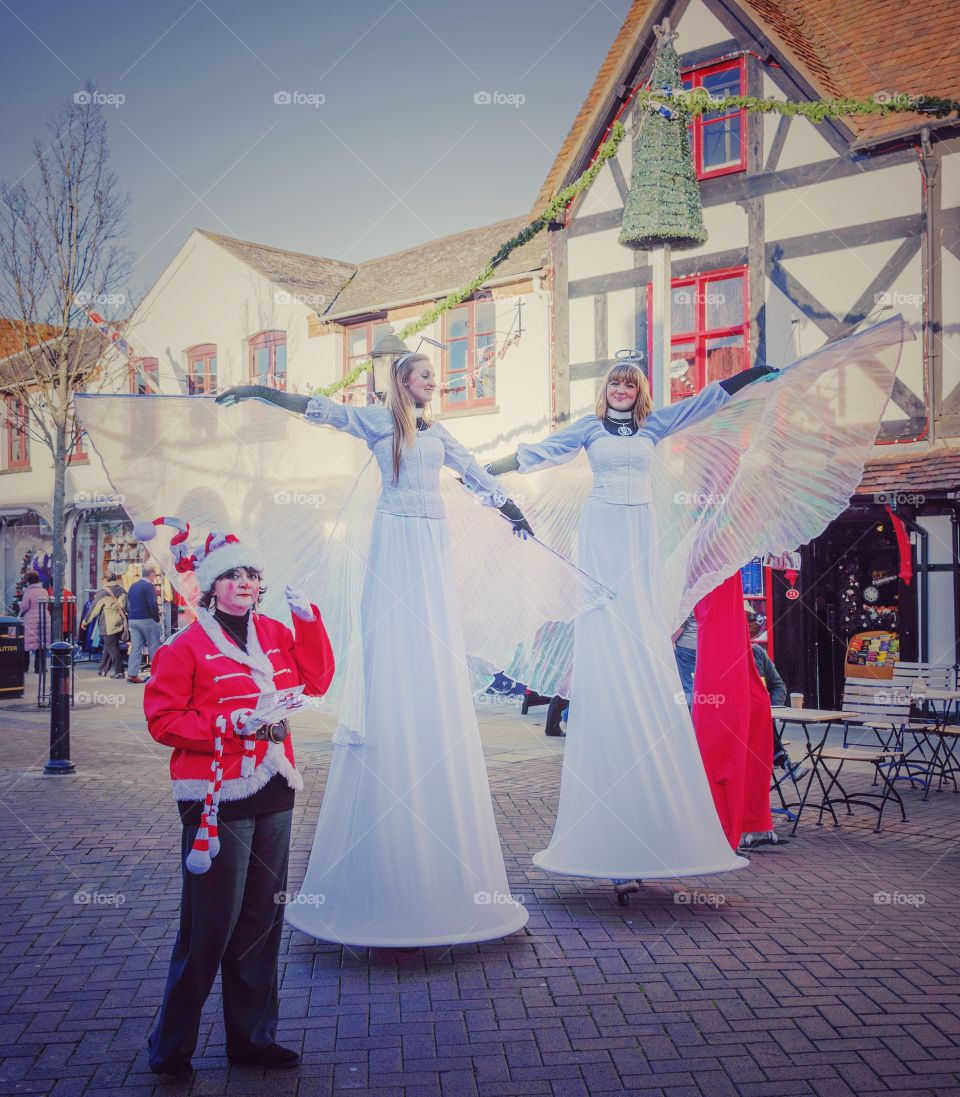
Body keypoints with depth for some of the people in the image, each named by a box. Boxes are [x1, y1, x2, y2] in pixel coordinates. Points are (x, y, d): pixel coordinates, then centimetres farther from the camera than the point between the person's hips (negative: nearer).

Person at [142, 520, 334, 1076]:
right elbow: (163, 720, -9)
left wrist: (309, 620, -1)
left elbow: (315, 681, 8)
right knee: (210, 927, -2)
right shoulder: (186, 646, -7)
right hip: (217, 799, -6)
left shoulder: (275, 634, 10)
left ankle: (253, 1037, 26)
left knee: (262, 920, 13)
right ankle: (171, 1047, 16)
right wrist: (229, 723, -19)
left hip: (273, 793, 6)